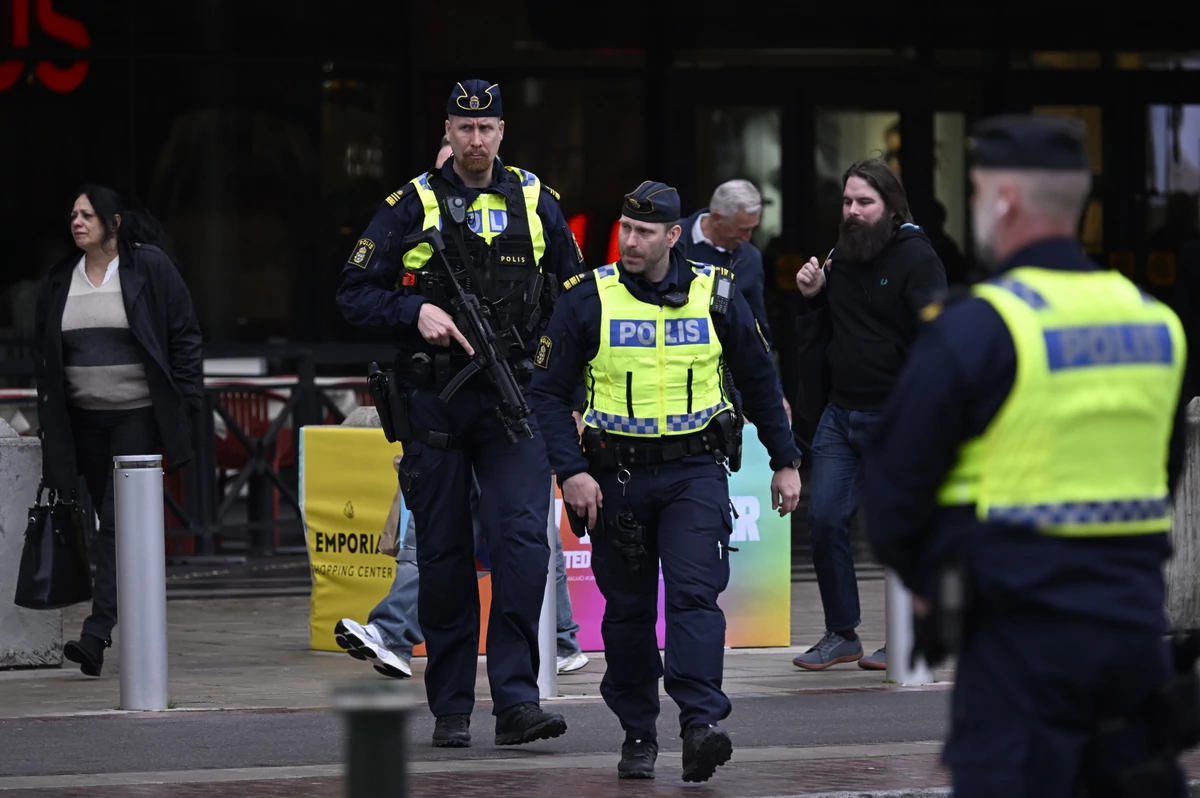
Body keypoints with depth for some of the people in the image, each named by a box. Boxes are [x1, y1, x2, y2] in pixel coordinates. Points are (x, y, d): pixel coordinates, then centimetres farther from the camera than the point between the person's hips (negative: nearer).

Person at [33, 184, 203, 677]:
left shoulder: (149, 267, -4)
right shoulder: (60, 281, 9)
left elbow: (184, 337, -2)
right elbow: (44, 353, 15)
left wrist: (185, 403, -8)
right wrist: (48, 423, 10)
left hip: (138, 415, -5)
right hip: (83, 419, 5)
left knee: (117, 523, -14)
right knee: (111, 522, 10)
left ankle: (97, 633, -21)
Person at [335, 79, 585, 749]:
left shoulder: (535, 201, 8)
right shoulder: (413, 206, 2)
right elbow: (355, 292, 2)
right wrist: (415, 312, -15)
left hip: (515, 399, 0)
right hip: (436, 399, 0)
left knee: (523, 540, -14)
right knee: (444, 555, 5)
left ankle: (517, 700, -15)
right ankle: (451, 710, 13)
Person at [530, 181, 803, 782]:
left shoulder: (715, 295, 2)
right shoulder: (587, 299, -3)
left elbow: (760, 381, 13)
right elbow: (548, 392, -1)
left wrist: (785, 461, 13)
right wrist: (571, 471, -12)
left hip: (694, 472, -1)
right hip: (615, 475, 1)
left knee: (694, 593, -15)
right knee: (628, 609, 7)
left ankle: (702, 725, -23)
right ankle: (637, 734, 18)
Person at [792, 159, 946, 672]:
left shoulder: (916, 258, -10)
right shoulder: (840, 257, 13)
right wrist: (812, 296, 5)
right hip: (839, 412, 7)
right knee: (824, 518, 3)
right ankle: (841, 634, 14)